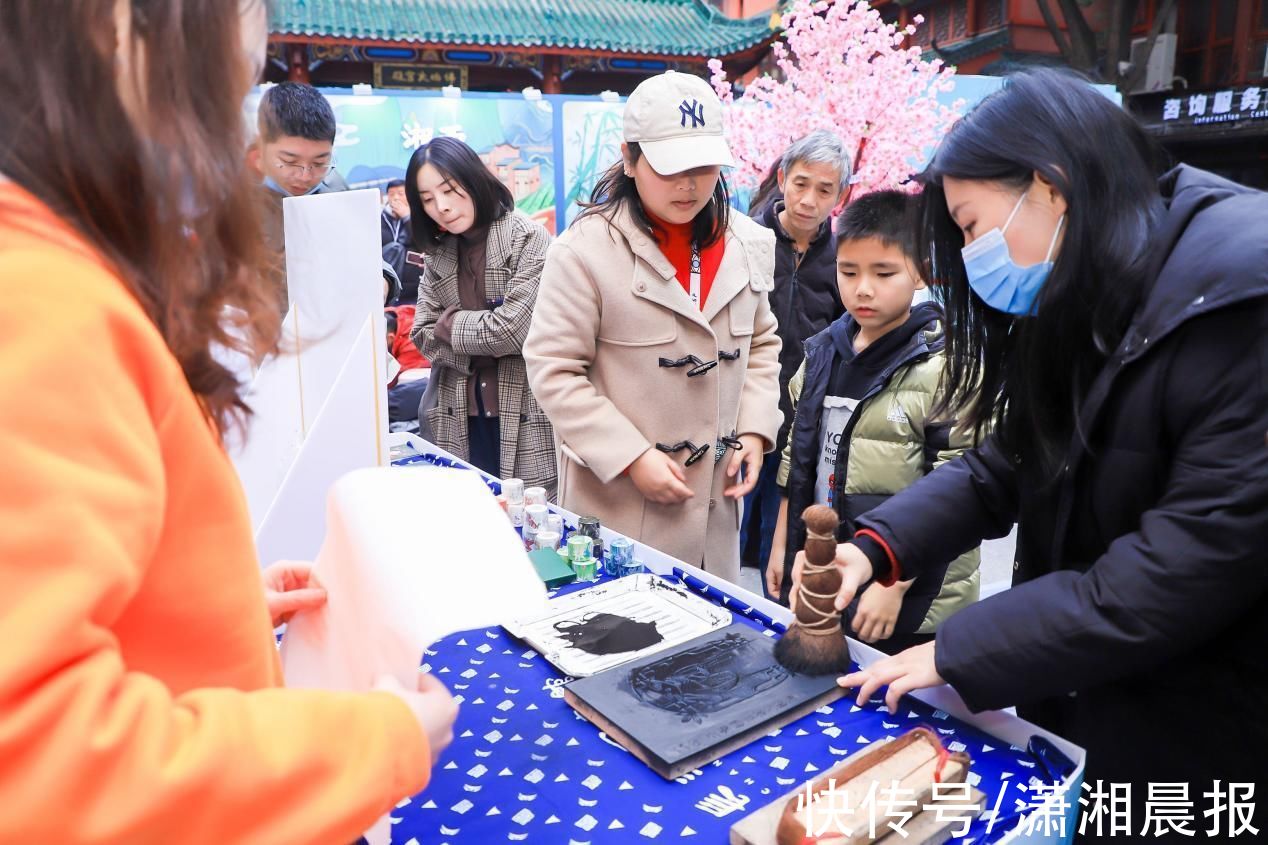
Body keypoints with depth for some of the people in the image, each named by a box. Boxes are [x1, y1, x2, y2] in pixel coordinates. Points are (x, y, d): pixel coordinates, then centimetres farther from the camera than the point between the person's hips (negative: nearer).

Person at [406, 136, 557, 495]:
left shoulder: (528, 238, -8)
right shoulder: (439, 254, 10)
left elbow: (515, 329, -17)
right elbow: (423, 337, 4)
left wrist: (451, 325, -2)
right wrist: (486, 339, -11)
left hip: (524, 423, -5)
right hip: (460, 424, 5)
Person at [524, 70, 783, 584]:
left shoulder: (747, 245, 4)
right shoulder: (587, 250, -13)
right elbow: (554, 371, -12)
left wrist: (755, 431, 2)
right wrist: (631, 458, -17)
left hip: (716, 497, 5)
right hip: (617, 500, -5)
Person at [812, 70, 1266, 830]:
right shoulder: (1084, 306, 2)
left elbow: (1194, 564, -28)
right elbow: (1012, 462, 3)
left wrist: (959, 653, -22)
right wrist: (876, 547, -12)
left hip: (1203, 736, -7)